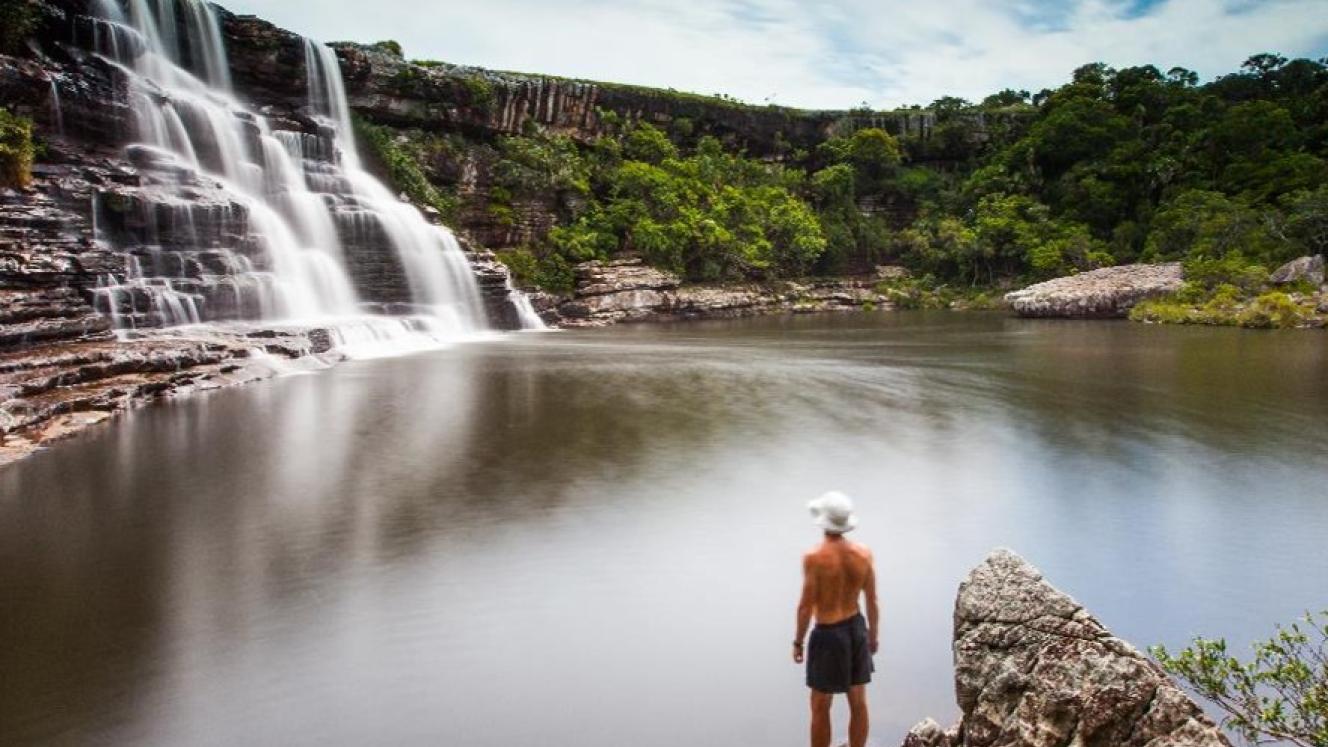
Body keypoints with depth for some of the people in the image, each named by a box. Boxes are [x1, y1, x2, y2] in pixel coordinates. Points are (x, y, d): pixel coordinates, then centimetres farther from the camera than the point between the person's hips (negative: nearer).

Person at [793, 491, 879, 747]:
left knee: (820, 707, 11)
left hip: (828, 634, -5)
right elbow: (872, 601, 1)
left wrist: (798, 642, -3)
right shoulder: (863, 554, -7)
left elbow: (806, 605, -16)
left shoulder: (814, 557, -22)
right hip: (856, 629, 5)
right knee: (858, 703, 17)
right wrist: (873, 635, 16)